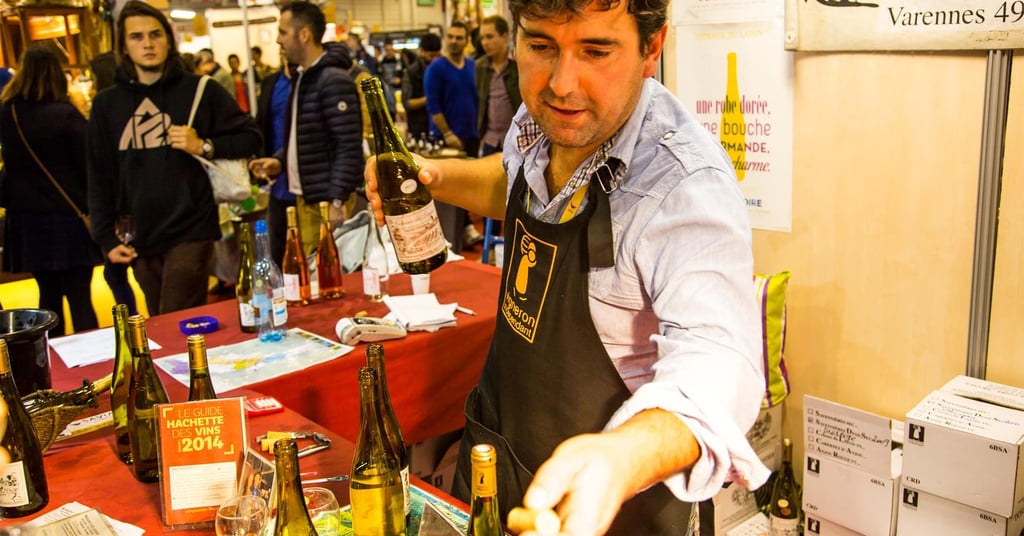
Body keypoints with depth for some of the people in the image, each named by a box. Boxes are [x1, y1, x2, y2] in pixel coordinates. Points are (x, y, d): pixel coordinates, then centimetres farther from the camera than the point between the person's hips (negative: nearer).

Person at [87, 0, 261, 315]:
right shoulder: (106, 104, 9)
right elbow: (99, 178, 11)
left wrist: (204, 146, -13)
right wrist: (105, 238, 6)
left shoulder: (199, 90, 0)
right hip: (139, 238, 4)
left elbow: (250, 138, 3)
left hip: (190, 232, -4)